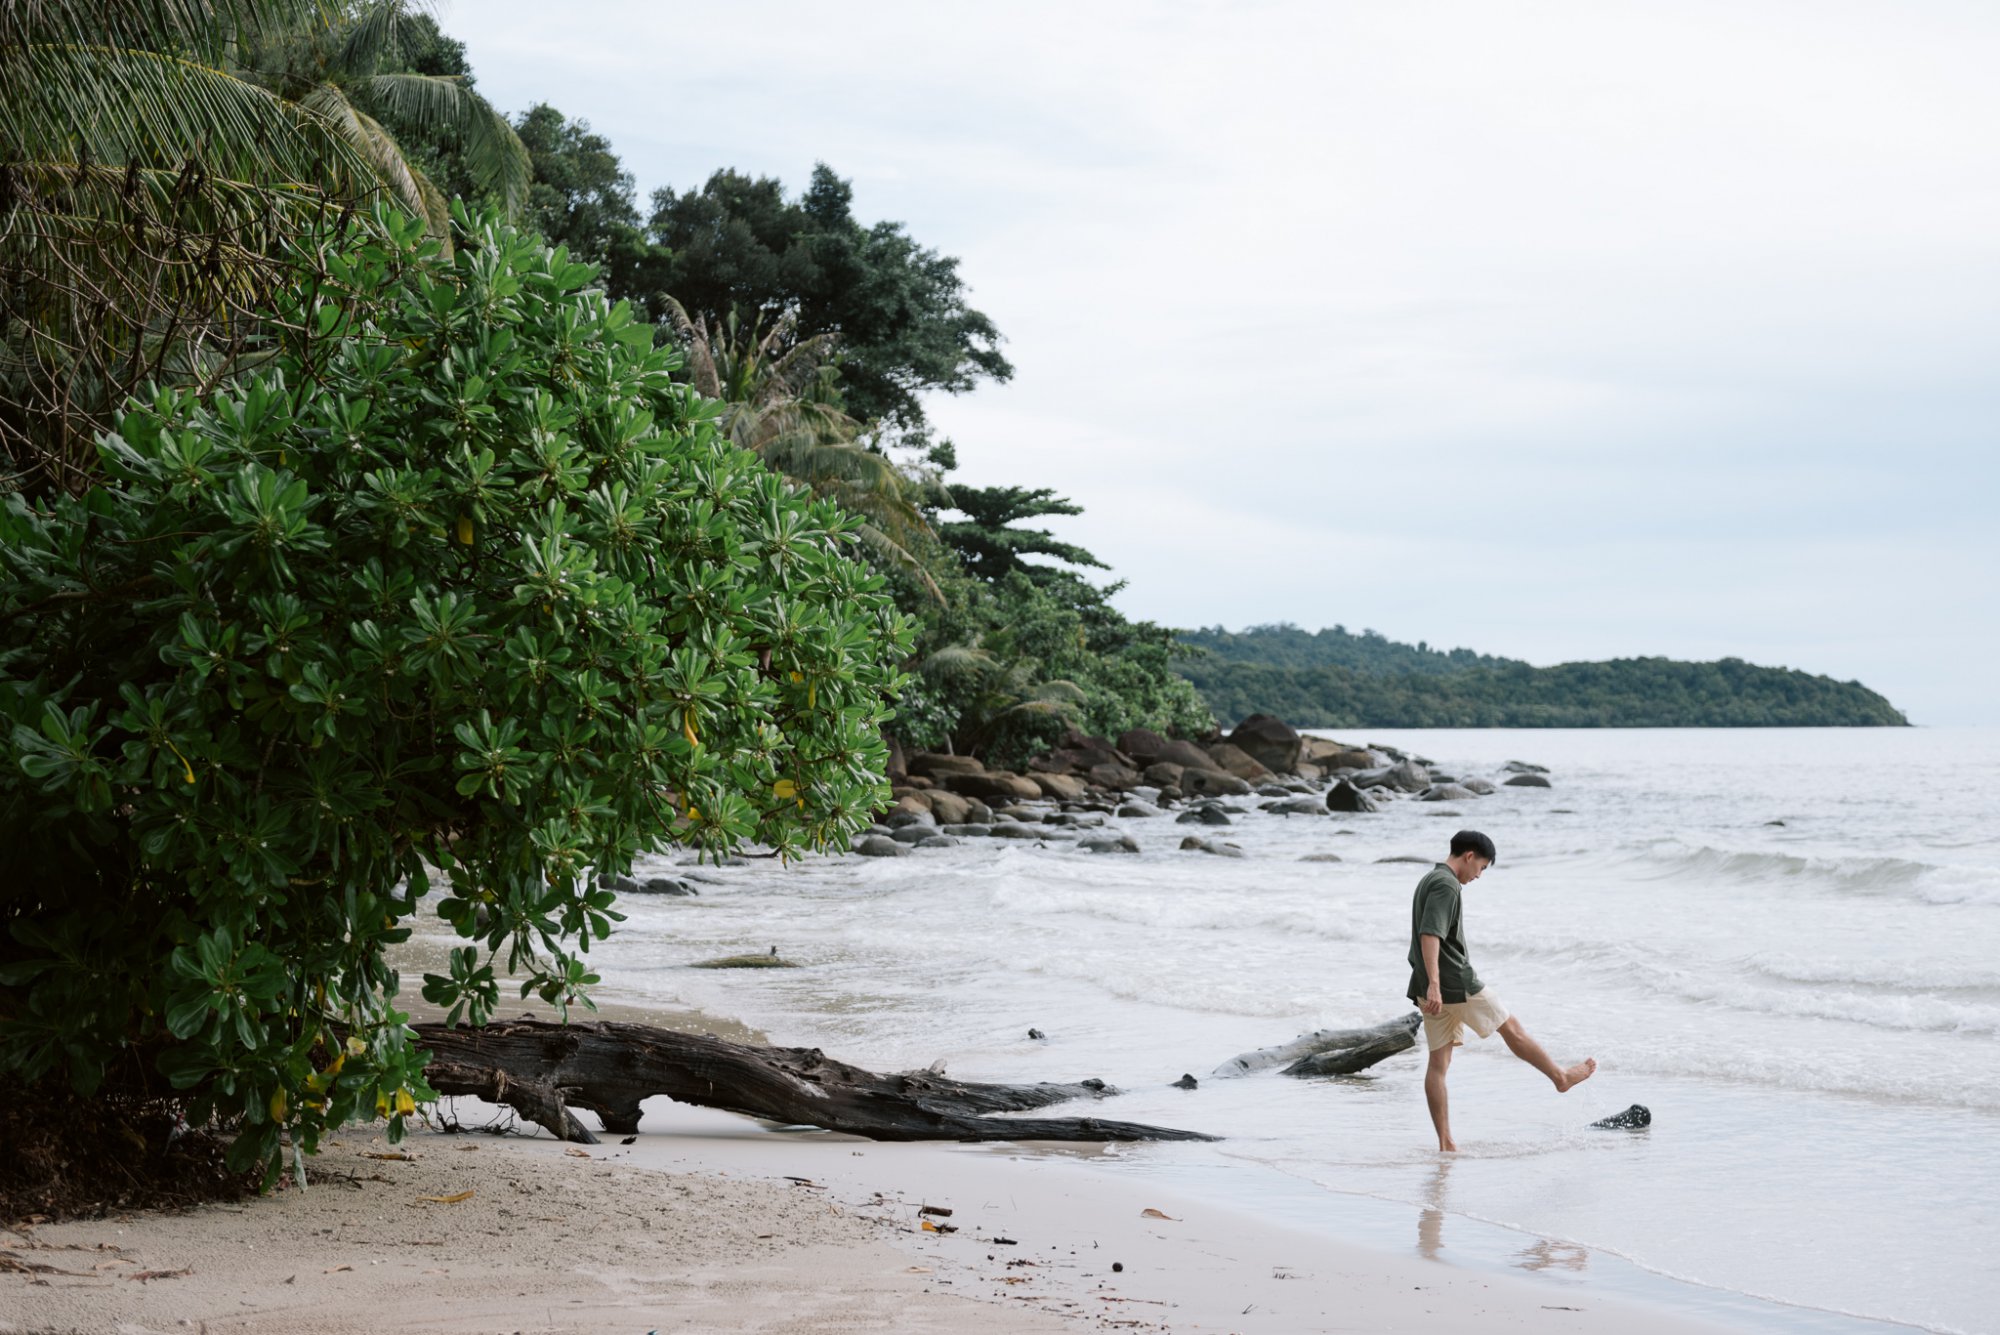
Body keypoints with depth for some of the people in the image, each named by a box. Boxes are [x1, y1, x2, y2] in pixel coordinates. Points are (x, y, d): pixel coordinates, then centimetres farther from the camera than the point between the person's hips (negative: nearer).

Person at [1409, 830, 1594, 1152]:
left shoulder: (1428, 880, 17)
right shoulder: (1447, 885, -14)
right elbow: (1430, 935, -26)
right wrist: (1433, 984, -32)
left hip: (1433, 989, 9)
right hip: (1456, 983, -9)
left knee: (1439, 1062, 5)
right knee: (1512, 1029, 9)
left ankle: (1446, 1143, 3)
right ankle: (1561, 1076, 26)